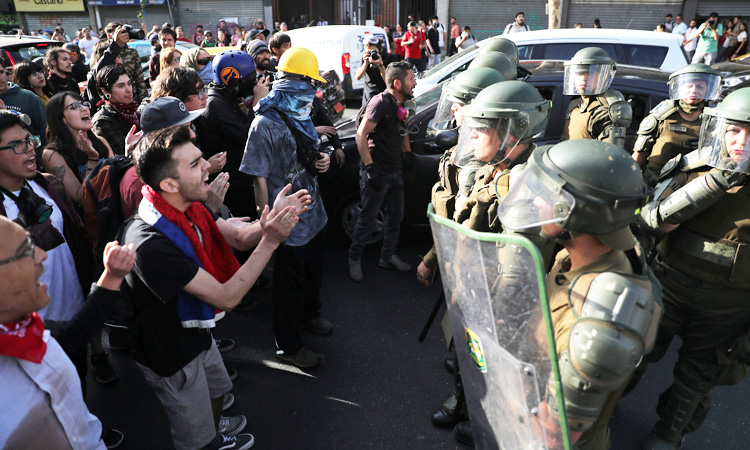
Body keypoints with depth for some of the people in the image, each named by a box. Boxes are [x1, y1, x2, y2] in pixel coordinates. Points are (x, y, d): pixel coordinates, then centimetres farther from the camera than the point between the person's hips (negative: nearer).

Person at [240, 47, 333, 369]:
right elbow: (259, 177, -19)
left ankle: (309, 314, 52)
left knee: (313, 270, 25)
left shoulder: (301, 116, 7)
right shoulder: (265, 124, -20)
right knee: (290, 281, 8)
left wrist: (322, 159, -1)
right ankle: (288, 345, 28)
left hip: (314, 212, 8)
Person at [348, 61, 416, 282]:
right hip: (376, 172, -8)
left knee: (396, 216, 16)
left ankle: (388, 256, 33)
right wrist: (370, 168, -24)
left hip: (395, 172, 8)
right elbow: (361, 135, -21)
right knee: (367, 219, 3)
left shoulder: (403, 104, 8)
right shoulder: (381, 102, -18)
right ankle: (354, 259, 21)